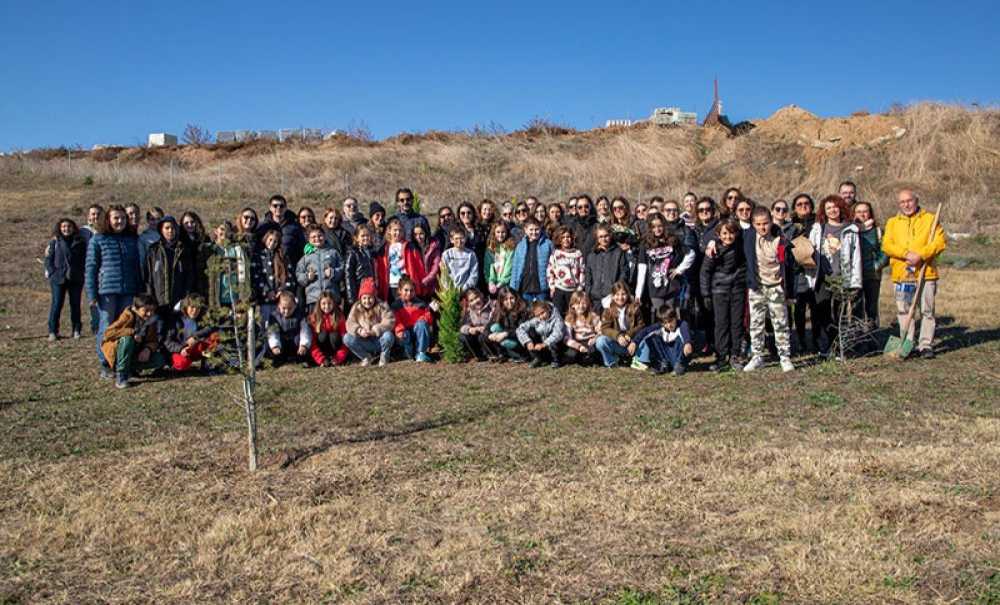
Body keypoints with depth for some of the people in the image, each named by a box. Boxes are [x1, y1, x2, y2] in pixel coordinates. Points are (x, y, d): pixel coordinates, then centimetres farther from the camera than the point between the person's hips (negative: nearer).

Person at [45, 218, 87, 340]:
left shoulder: (80, 242, 6)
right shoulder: (54, 242, 3)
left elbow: (85, 259, 10)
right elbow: (48, 259, 3)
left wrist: (81, 273, -1)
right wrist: (52, 273, -6)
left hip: (76, 279, 1)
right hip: (58, 279, -1)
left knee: (75, 304, 7)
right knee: (56, 304, -1)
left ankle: (76, 330, 15)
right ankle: (53, 331, 5)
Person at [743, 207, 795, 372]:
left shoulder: (780, 240, -7)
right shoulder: (748, 237, -4)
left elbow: (788, 265, 0)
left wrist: (788, 290, 0)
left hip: (776, 287, -1)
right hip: (756, 287, 2)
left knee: (781, 323, 4)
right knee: (756, 324, 5)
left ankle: (785, 357, 11)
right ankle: (757, 357, 14)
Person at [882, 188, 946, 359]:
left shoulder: (930, 219, 7)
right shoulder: (892, 223, 12)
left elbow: (939, 242, -4)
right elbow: (886, 245, -1)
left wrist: (921, 255, -17)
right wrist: (906, 254, -15)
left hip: (926, 273, -2)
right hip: (901, 274, 2)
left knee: (927, 311, 0)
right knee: (904, 312, 4)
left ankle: (926, 345, 4)